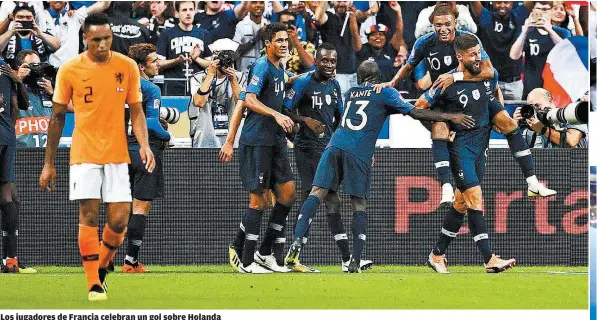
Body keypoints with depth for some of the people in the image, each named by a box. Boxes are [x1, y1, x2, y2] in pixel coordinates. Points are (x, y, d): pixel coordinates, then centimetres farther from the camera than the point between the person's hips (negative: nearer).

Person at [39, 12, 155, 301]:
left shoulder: (127, 67, 1)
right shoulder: (70, 70, -3)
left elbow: (136, 110, 8)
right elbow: (57, 117, 4)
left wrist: (144, 144, -10)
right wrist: (49, 163, 4)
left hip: (117, 155, 2)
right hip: (84, 154, -1)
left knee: (119, 220, -4)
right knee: (88, 215, -8)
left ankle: (101, 266, 24)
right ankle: (93, 284, -2)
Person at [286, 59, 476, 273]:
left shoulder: (350, 93, 26)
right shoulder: (385, 92, 12)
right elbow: (415, 113, 8)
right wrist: (450, 117, 12)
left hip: (335, 146, 3)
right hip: (359, 152, -3)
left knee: (317, 193, -3)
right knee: (359, 205, 3)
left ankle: (297, 241, -23)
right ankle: (355, 261, -6)